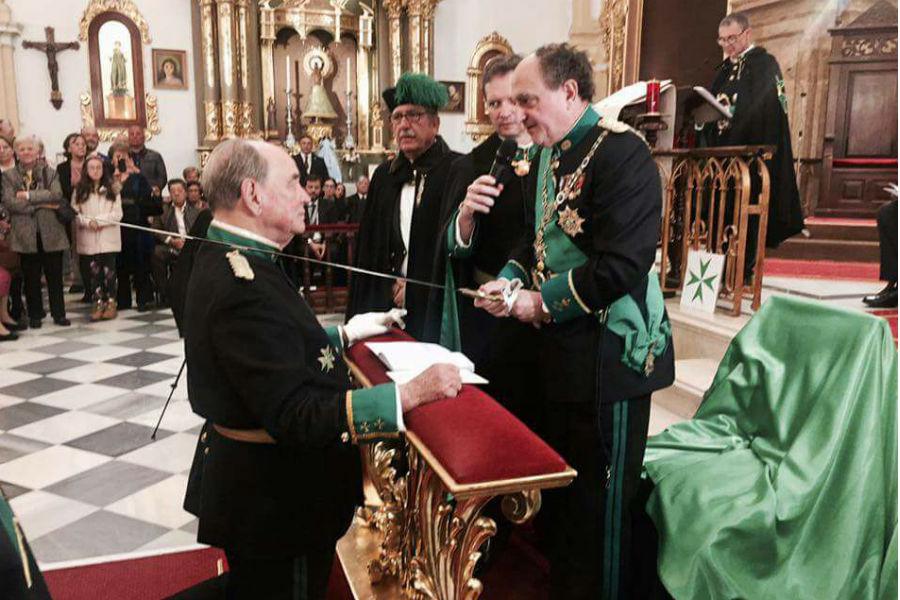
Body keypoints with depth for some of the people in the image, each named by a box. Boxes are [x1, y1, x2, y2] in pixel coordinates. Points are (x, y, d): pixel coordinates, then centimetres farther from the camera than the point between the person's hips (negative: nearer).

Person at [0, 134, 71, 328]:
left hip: (51, 232, 0)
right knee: (31, 277, 7)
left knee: (54, 276, 6)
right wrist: (41, 203, -14)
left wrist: (29, 195, -15)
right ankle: (35, 315, 17)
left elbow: (56, 194, -9)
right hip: (25, 234, 0)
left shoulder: (50, 172, 9)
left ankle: (59, 314, 15)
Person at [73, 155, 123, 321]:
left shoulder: (112, 189, 5)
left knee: (109, 270, 2)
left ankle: (111, 303, 10)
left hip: (109, 238, -1)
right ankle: (98, 304, 8)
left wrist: (98, 220, -11)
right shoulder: (80, 190, 6)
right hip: (88, 239, 1)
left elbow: (117, 214, -2)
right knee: (94, 271, 2)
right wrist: (88, 222, -16)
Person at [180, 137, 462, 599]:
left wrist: (346, 333, 13)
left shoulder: (222, 261, 3)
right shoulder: (243, 287, -29)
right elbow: (296, 417, -32)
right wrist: (413, 392, -32)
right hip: (276, 500, -9)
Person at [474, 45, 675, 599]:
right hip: (559, 349, 9)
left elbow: (621, 265, -25)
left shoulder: (620, 152, -18)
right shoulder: (549, 155, 10)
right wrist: (510, 281, -1)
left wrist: (541, 302, -17)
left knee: (601, 505, 6)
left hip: (610, 353, -9)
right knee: (558, 488, 22)